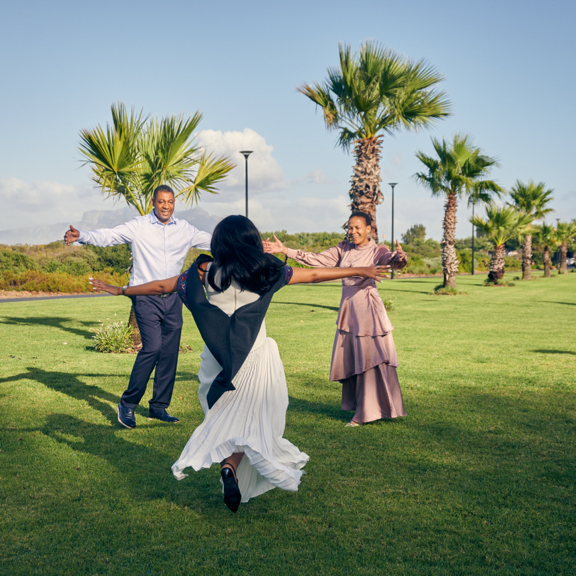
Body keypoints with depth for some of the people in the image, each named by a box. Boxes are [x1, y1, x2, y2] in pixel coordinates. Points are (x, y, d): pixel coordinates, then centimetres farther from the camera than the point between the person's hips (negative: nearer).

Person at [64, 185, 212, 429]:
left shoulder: (185, 229, 9)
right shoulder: (138, 226, -3)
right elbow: (109, 236, -12)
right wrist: (81, 236, -30)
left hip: (173, 298, 5)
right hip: (146, 297, -5)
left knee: (170, 352, 6)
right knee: (152, 347, -17)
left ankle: (158, 407, 20)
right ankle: (127, 404, -2)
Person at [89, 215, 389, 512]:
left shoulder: (205, 273, -1)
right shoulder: (265, 272, -1)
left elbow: (160, 287, 7)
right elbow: (314, 275, 7)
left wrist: (120, 290, 22)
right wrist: (360, 270, 18)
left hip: (218, 360, 1)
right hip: (256, 359, -1)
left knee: (224, 418, 18)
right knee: (250, 421, 7)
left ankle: (227, 463, 1)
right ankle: (233, 466, -16)